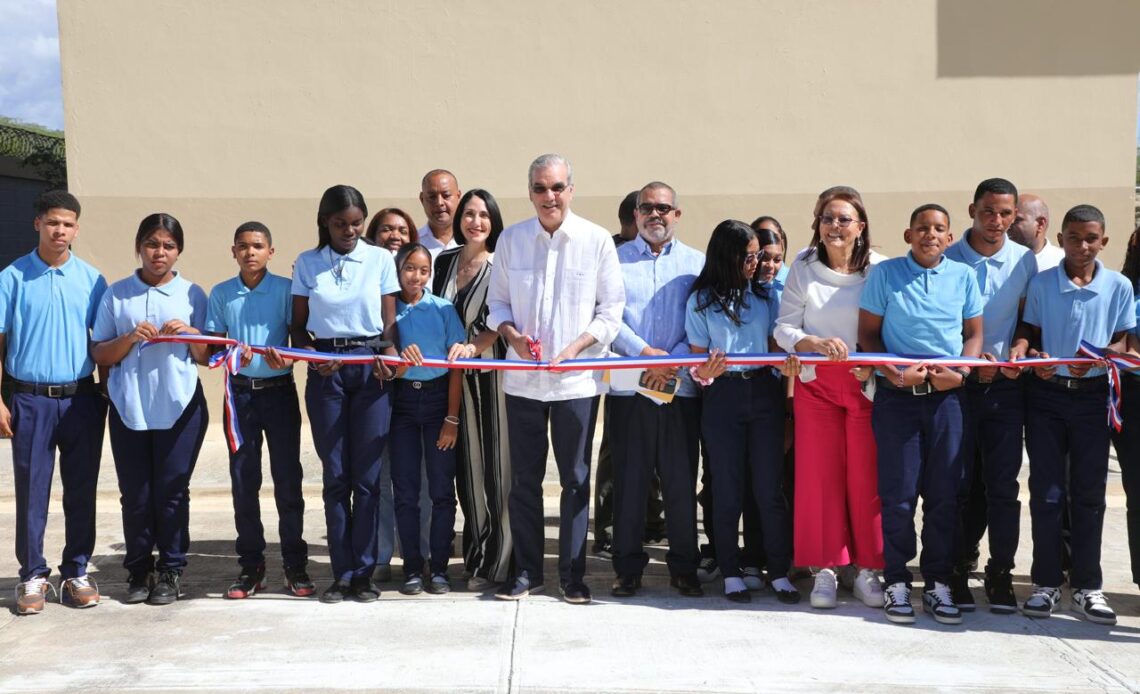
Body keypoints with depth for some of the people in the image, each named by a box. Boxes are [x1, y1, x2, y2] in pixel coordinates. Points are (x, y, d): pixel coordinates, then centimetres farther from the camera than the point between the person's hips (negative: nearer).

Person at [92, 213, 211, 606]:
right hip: (128, 408, 1)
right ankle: (138, 571, 18)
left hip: (180, 408, -1)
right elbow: (99, 355, 5)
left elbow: (205, 358, 8)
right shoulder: (116, 295, 6)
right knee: (135, 495, 5)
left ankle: (171, 572, 15)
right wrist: (130, 338, -12)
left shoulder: (193, 295, 6)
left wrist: (191, 334, -12)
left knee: (172, 493, 4)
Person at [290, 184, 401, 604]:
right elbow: (298, 324, 7)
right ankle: (342, 573, 12)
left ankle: (363, 573, 9)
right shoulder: (307, 263, 7)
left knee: (367, 475, 0)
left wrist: (388, 353, -16)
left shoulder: (380, 259, 5)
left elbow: (389, 320, 4)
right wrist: (312, 357, -12)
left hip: (370, 367, -1)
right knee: (335, 475, 3)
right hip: (325, 369, 1)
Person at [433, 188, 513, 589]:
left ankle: (495, 563, 2)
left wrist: (473, 347, -27)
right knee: (467, 463, 6)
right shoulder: (445, 261, 13)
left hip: (491, 372, -4)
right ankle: (475, 555, 16)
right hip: (456, 375, 4)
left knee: (496, 463, -4)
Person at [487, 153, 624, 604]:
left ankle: (572, 575, 17)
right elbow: (497, 300, 11)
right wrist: (512, 334, -9)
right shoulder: (511, 240, 4)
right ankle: (526, 571, 21)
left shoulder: (597, 240, -3)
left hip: (577, 378, -2)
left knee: (575, 479, 5)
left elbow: (612, 308, -1)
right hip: (522, 378, 2)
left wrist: (575, 347, -13)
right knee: (524, 478, 9)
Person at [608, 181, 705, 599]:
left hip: (680, 388, 1)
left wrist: (673, 362, -14)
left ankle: (683, 567, 16)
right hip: (628, 388, 0)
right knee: (629, 480, 3)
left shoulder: (696, 263, 9)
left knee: (681, 481, 4)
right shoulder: (616, 259, 8)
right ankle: (628, 568, 12)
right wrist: (646, 353, -15)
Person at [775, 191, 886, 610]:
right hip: (815, 383, 1)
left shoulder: (879, 269, -1)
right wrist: (817, 344, -18)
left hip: (867, 383, -1)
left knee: (866, 477, 1)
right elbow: (784, 327, -1)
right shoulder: (804, 267, 2)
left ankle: (867, 569, 12)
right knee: (819, 474, 2)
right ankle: (825, 569, 11)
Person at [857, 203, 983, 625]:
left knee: (944, 493, 5)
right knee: (899, 493, 0)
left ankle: (938, 583, 16)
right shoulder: (885, 273, 2)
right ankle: (896, 583, 11)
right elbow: (868, 333, 2)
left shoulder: (963, 276, 8)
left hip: (948, 396, 2)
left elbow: (974, 334, 12)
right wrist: (894, 372, -13)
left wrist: (961, 372, -7)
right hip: (897, 396, -2)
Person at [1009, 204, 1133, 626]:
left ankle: (1087, 586, 14)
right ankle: (1046, 583, 12)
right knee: (1046, 491, 3)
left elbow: (1121, 340, 3)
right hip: (1047, 393, 0)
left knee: (1089, 492, 6)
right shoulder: (1041, 283, 0)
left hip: (1092, 395, 1)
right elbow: (1028, 330, 7)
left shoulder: (1119, 286, 1)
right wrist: (1027, 351, -15)